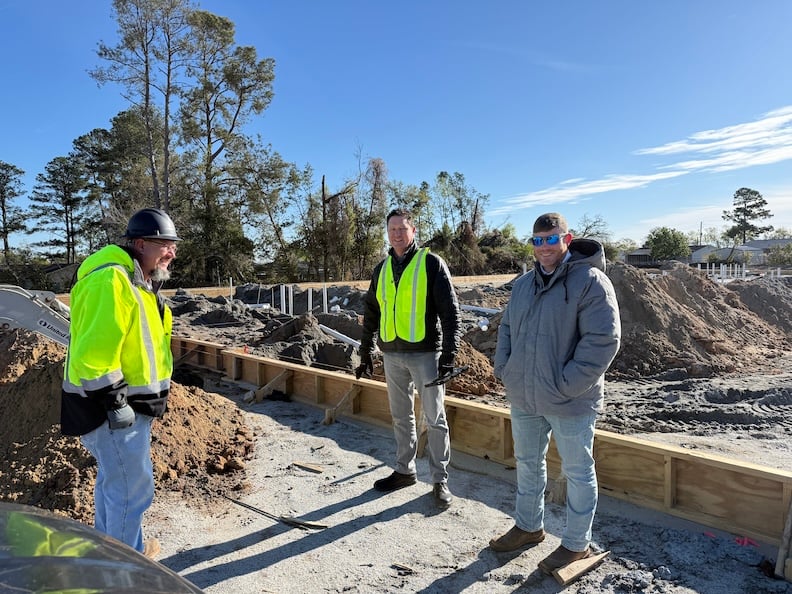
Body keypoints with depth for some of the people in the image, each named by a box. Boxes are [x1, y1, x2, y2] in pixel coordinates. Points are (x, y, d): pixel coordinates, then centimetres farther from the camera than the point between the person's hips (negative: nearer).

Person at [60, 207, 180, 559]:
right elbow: (93, 351, -28)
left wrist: (150, 399, 21)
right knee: (132, 490, 1)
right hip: (111, 407, -11)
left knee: (113, 481, 24)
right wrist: (114, 402, -23)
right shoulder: (111, 280, -23)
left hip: (129, 402, 11)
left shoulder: (139, 281, 12)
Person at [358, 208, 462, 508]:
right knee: (401, 417, 16)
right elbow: (371, 314, 16)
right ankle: (404, 470, 31)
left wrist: (449, 354, -15)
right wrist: (365, 353, 14)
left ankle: (440, 480, 16)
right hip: (392, 354, 5)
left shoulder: (431, 263, -6)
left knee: (435, 419, 4)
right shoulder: (381, 269, 10)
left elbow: (450, 311, -9)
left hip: (425, 353, -5)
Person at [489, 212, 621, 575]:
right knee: (527, 463, 21)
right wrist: (503, 368, 4)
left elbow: (603, 340, -20)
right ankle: (528, 526, 42)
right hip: (522, 397, 7)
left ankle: (577, 545, 31)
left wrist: (566, 385, -21)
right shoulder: (523, 284, 8)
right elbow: (507, 328, 17)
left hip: (569, 402, -7)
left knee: (577, 472, 11)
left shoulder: (590, 281, -14)